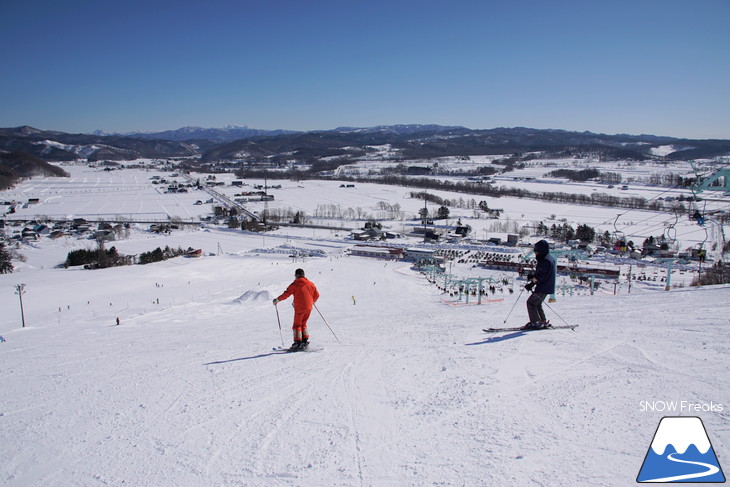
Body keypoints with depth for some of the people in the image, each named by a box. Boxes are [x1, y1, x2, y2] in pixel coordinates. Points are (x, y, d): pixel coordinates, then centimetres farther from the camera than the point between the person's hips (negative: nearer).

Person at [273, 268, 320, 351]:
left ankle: (298, 342, -5)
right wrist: (312, 302, 33)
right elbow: (316, 295, 15)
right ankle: (305, 341, 12)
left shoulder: (295, 284, -6)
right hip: (309, 307, 6)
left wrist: (278, 299, 2)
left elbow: (286, 294, -10)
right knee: (303, 324, 19)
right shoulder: (311, 284, 10)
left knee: (297, 325, 3)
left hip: (299, 308, -6)